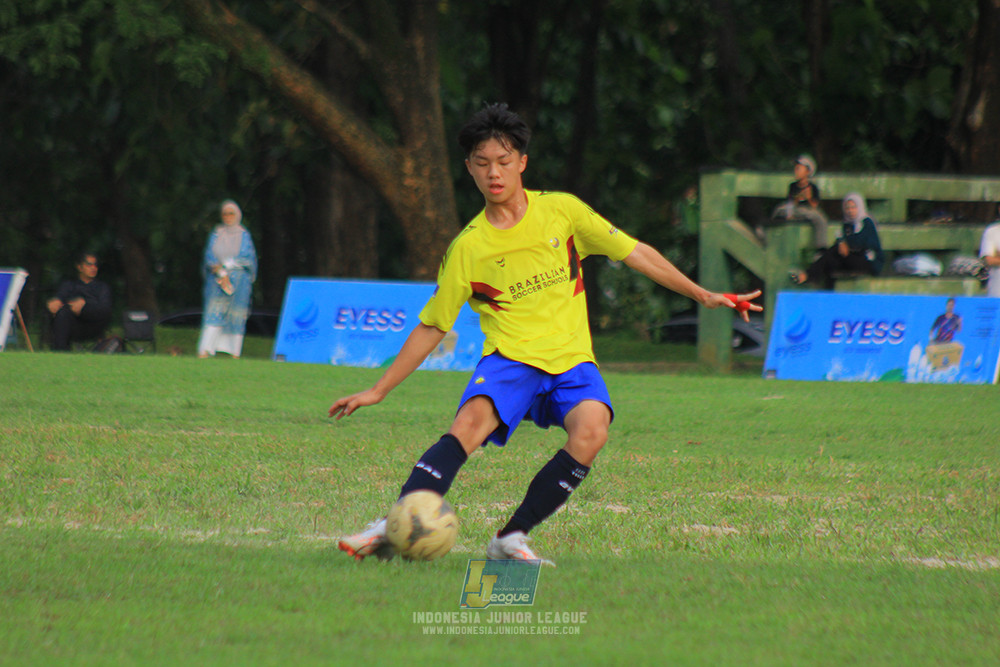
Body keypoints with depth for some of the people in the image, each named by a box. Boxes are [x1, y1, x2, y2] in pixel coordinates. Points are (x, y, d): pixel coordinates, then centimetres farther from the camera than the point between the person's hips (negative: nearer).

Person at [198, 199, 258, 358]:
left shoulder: (243, 235, 6)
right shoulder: (216, 234, 10)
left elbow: (247, 256, -5)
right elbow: (209, 256, 1)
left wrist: (225, 265, -13)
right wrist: (221, 273, -14)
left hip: (238, 280, -1)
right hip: (216, 279, 1)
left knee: (236, 315, -2)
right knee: (213, 312, -10)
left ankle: (235, 351, 2)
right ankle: (205, 350, -18)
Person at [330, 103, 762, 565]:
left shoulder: (561, 210, 5)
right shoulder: (467, 247, 4)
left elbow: (634, 253, 12)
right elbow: (431, 327, 12)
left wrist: (703, 295, 9)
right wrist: (378, 390, 10)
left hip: (571, 359, 1)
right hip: (509, 359, -1)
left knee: (591, 431, -31)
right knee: (471, 421, -33)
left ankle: (511, 539, -22)